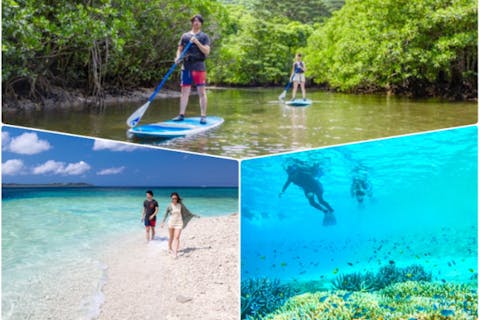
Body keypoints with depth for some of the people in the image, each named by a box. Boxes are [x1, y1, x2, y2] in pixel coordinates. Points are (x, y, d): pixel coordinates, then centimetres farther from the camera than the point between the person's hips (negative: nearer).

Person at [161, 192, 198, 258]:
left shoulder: (180, 205, -1)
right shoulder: (169, 206, -5)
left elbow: (187, 211, 11)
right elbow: (166, 215, -8)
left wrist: (194, 215, 14)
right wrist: (163, 223, -19)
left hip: (179, 223, 0)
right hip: (171, 222, 0)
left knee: (177, 237, -11)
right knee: (171, 237, 10)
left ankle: (175, 252, -15)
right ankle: (170, 249, 32)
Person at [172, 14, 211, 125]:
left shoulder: (204, 37, 6)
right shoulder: (185, 36, 15)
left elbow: (207, 51, -5)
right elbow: (180, 49, 15)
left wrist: (197, 42, -16)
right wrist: (178, 57, -5)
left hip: (199, 67, -3)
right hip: (186, 66, 3)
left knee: (201, 92, -4)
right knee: (185, 91, 5)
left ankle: (203, 116, -2)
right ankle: (181, 114, 10)